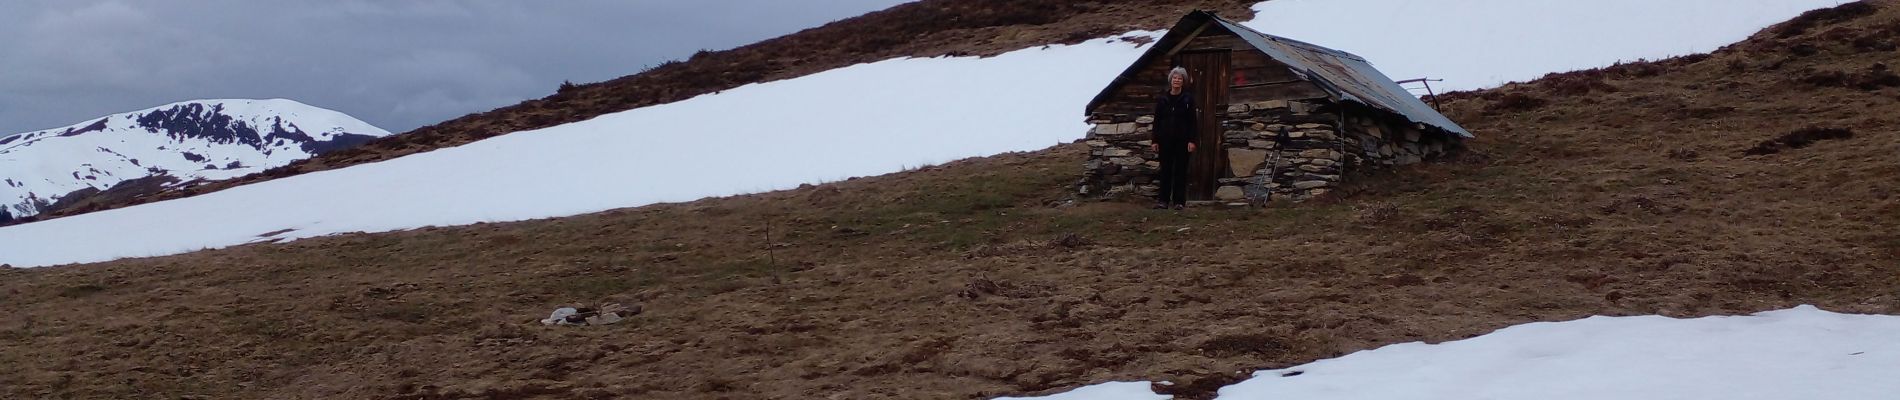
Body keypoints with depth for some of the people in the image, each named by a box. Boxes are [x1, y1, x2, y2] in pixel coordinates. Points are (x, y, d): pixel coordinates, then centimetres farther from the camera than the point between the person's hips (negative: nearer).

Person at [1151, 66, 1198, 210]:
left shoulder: (1188, 99, 0)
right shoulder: (1162, 99, 7)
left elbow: (1192, 121, -3)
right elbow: (1157, 121, 8)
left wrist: (1192, 140, -10)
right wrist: (1154, 140, 2)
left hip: (1182, 140, -2)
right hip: (1165, 140, 2)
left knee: (1180, 170, 1)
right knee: (1165, 170, 3)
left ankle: (1179, 201, 4)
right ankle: (1163, 200, 6)